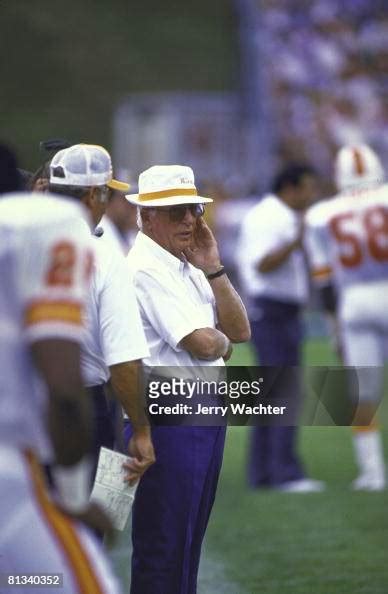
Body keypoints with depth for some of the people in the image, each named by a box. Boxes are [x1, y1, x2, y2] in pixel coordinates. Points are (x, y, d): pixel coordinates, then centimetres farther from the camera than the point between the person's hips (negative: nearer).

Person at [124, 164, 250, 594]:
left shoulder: (188, 268, 16)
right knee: (162, 545, -5)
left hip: (205, 415, 10)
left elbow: (239, 331, 9)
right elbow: (202, 344, -21)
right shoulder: (146, 269, -14)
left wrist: (213, 268, 0)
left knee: (189, 539, 15)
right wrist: (222, 341, 2)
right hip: (168, 424, -10)